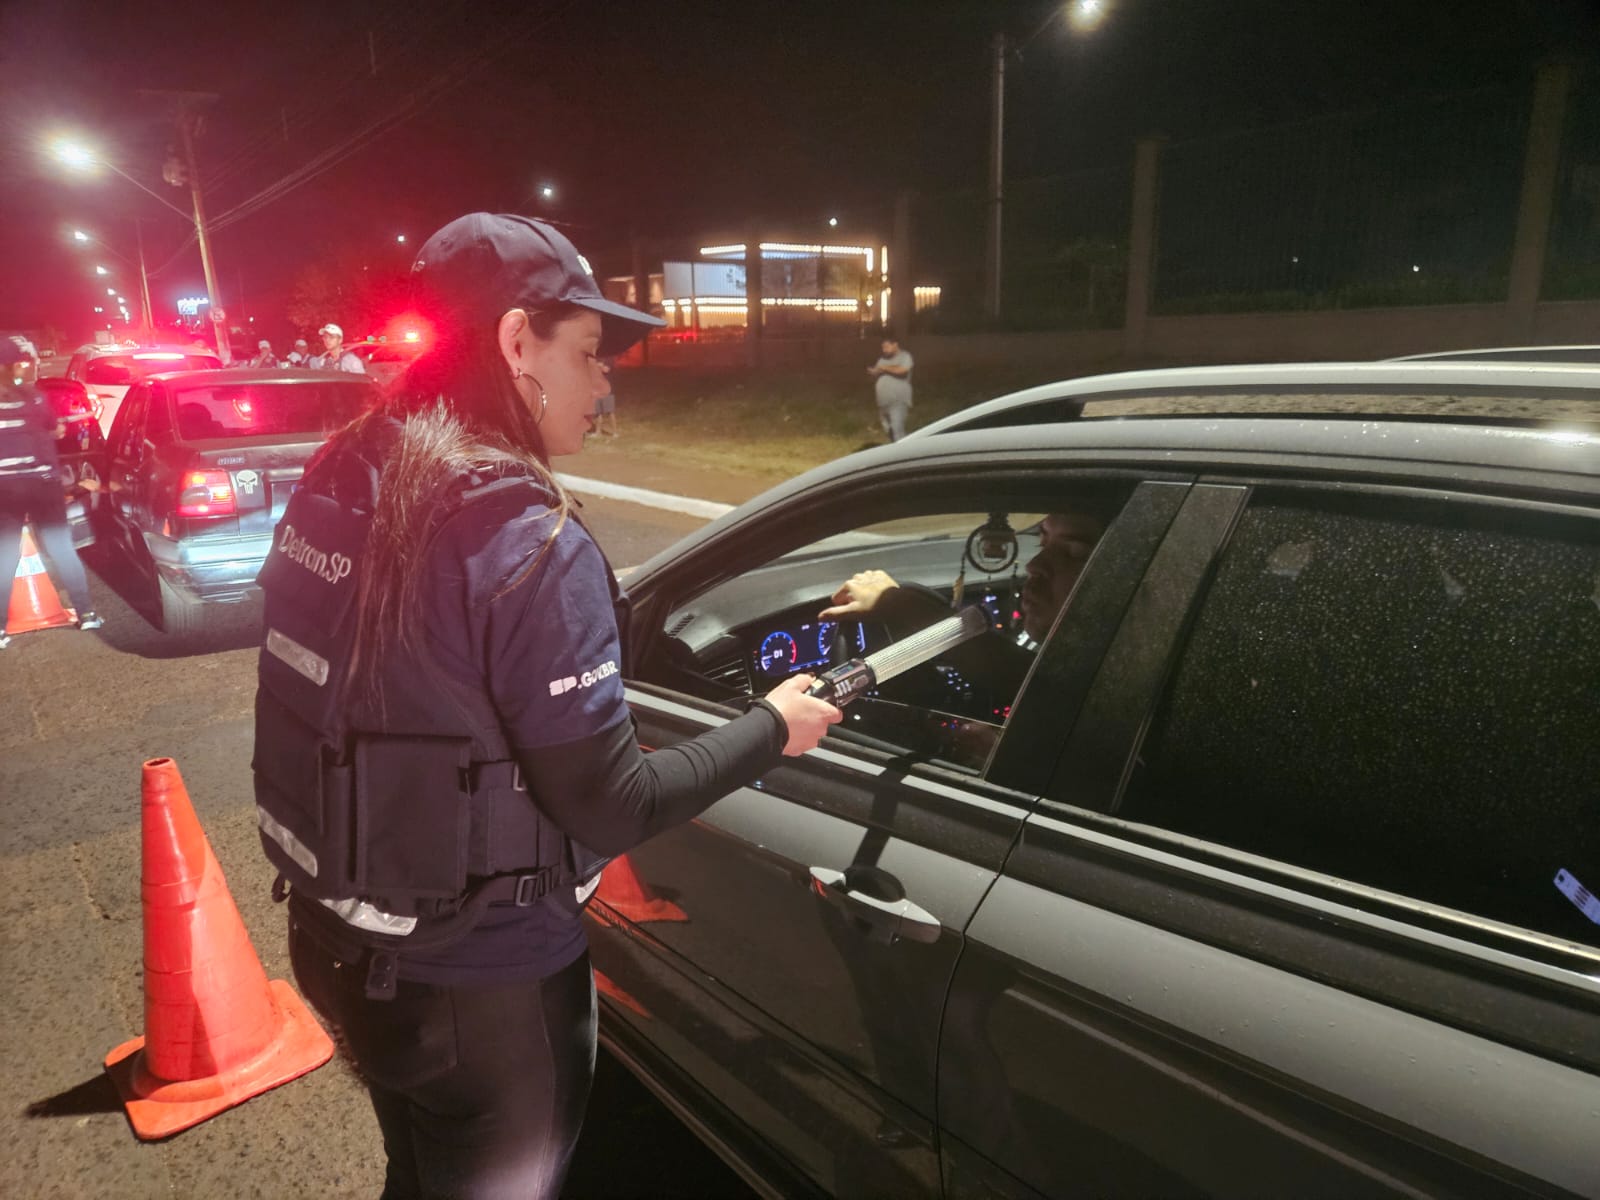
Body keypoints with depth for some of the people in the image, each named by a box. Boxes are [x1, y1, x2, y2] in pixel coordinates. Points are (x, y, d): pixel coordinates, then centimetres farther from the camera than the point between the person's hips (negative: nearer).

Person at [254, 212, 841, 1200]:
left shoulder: (338, 481, -3)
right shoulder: (530, 544, -27)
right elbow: (610, 810, -22)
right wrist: (770, 730, -10)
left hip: (338, 932, 7)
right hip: (477, 984, -7)